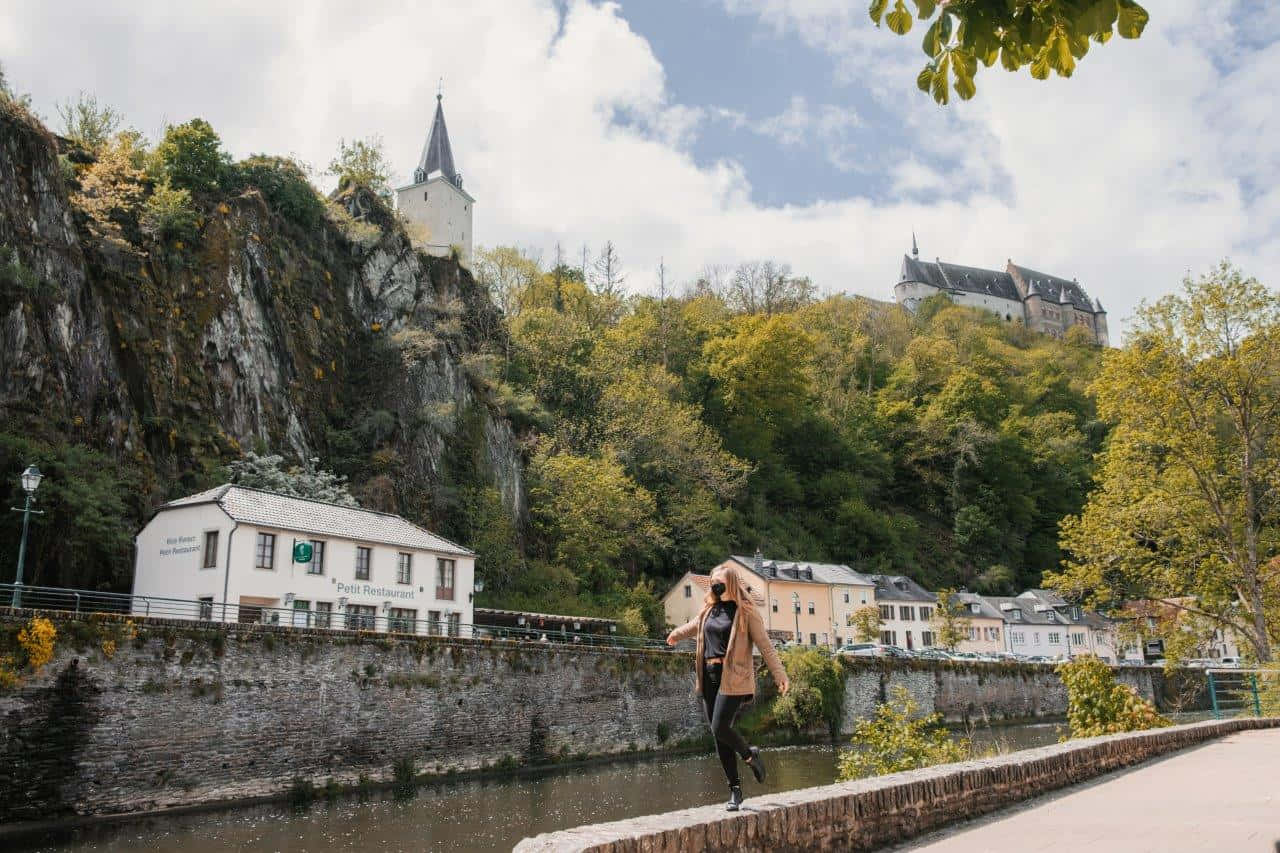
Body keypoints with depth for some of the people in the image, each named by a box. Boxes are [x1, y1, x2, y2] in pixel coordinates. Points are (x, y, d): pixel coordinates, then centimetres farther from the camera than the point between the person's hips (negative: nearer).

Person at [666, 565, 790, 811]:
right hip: (710, 677, 6)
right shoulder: (709, 610, 12)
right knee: (718, 735, 5)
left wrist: (780, 676, -12)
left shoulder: (745, 611, -5)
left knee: (720, 728, -17)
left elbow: (765, 645, -7)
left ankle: (750, 755, 13)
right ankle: (735, 788, 16)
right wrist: (675, 635, 46)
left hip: (733, 678, -6)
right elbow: (693, 626, 33)